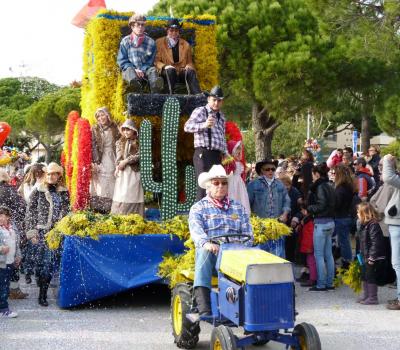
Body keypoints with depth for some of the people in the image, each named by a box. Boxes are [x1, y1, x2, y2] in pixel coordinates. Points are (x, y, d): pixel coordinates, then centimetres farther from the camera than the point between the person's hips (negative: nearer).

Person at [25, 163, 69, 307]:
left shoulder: (64, 192, 10)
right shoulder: (38, 192, 5)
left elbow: (65, 212, 9)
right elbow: (30, 213, 4)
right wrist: (31, 232, -3)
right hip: (41, 233, -1)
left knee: (51, 263, -2)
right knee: (40, 261, -4)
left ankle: (43, 294, 7)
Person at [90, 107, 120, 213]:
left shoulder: (114, 128, 8)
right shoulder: (95, 129, 2)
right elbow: (93, 147, -4)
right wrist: (94, 162, -12)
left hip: (112, 160, 2)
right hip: (100, 161, -2)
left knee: (111, 184, -1)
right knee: (100, 185, -5)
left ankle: (111, 210, 1)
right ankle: (99, 209, -3)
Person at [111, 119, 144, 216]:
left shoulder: (138, 143, 2)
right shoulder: (120, 142, 12)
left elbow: (138, 155, -9)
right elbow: (118, 156, 3)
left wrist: (126, 161, -15)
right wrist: (118, 166, -15)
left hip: (134, 171, -3)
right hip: (122, 172, 3)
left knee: (133, 195, -4)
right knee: (120, 194, 0)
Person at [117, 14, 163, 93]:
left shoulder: (150, 42, 12)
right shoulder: (125, 41, 10)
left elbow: (150, 62, 9)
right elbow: (121, 61, 4)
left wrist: (142, 70, -13)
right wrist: (135, 70, -13)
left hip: (145, 70, 1)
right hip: (130, 68, -1)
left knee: (152, 70, -31)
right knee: (130, 70, -34)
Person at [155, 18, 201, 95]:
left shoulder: (186, 45, 18)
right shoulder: (160, 42, 11)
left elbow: (190, 62, 19)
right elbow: (156, 61, 6)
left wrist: (188, 67, -7)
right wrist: (164, 66, -16)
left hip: (182, 73, 2)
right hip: (167, 73, -2)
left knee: (190, 71, -31)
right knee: (170, 70, -36)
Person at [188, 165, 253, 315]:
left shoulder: (238, 207, 22)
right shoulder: (198, 208, 12)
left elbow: (247, 233, 13)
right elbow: (196, 230, -9)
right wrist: (206, 243, -32)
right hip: (210, 252, -2)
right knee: (204, 253, -38)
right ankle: (204, 309, -47)